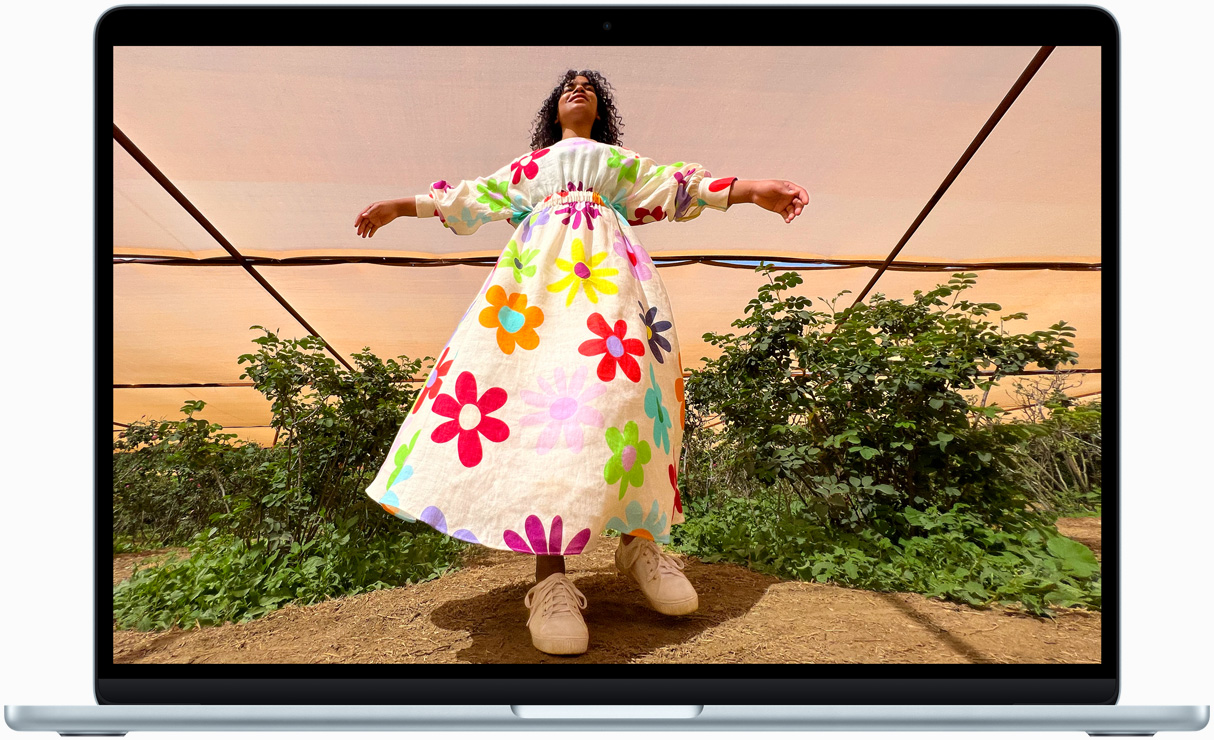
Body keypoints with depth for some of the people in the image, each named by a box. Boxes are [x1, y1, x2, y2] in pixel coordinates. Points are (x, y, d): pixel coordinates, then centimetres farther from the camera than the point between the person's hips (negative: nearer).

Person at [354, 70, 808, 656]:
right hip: (539, 262, 0)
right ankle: (550, 575, -28)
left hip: (607, 262, 1)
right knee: (538, 382, -23)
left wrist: (751, 188, 8)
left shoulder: (622, 160, 33)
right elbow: (473, 197, 34)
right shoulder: (529, 165, 36)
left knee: (621, 379, -23)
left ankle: (638, 537, -12)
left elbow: (675, 187, 20)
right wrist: (403, 206, 32)